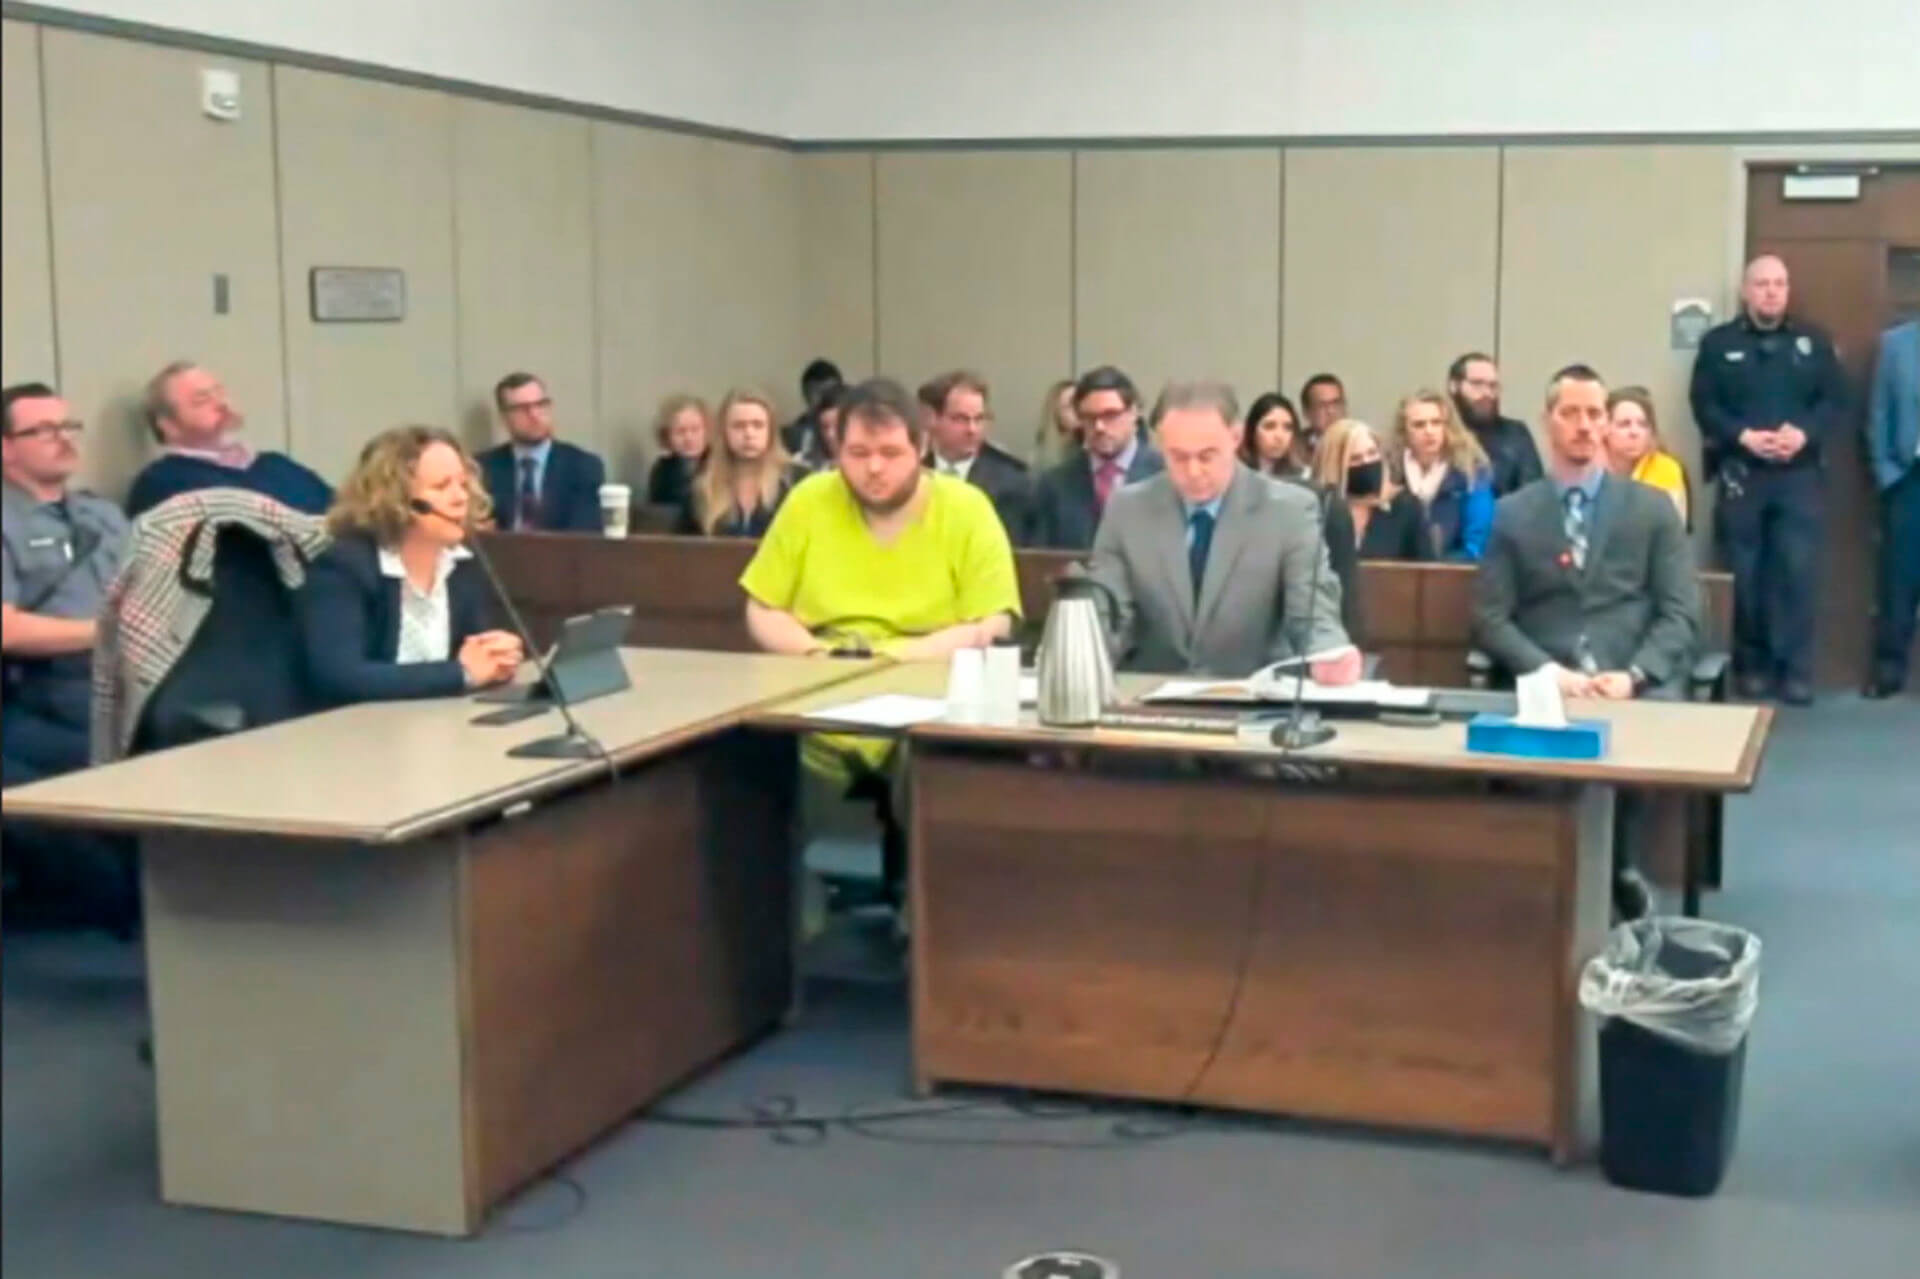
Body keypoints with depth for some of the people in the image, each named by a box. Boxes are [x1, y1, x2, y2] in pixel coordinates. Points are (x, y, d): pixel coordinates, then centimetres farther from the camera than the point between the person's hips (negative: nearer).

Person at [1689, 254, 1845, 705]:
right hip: (1740, 473, -1)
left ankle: (1795, 669, -1)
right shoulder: (1718, 342, 6)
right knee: (1745, 574, 1)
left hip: (1799, 474, 1)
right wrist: (1744, 436, -16)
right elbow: (1704, 403, -1)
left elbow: (1835, 401, 6)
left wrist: (1804, 433, -13)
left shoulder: (1813, 342, 12)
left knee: (1797, 571, -5)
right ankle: (1751, 665, 11)